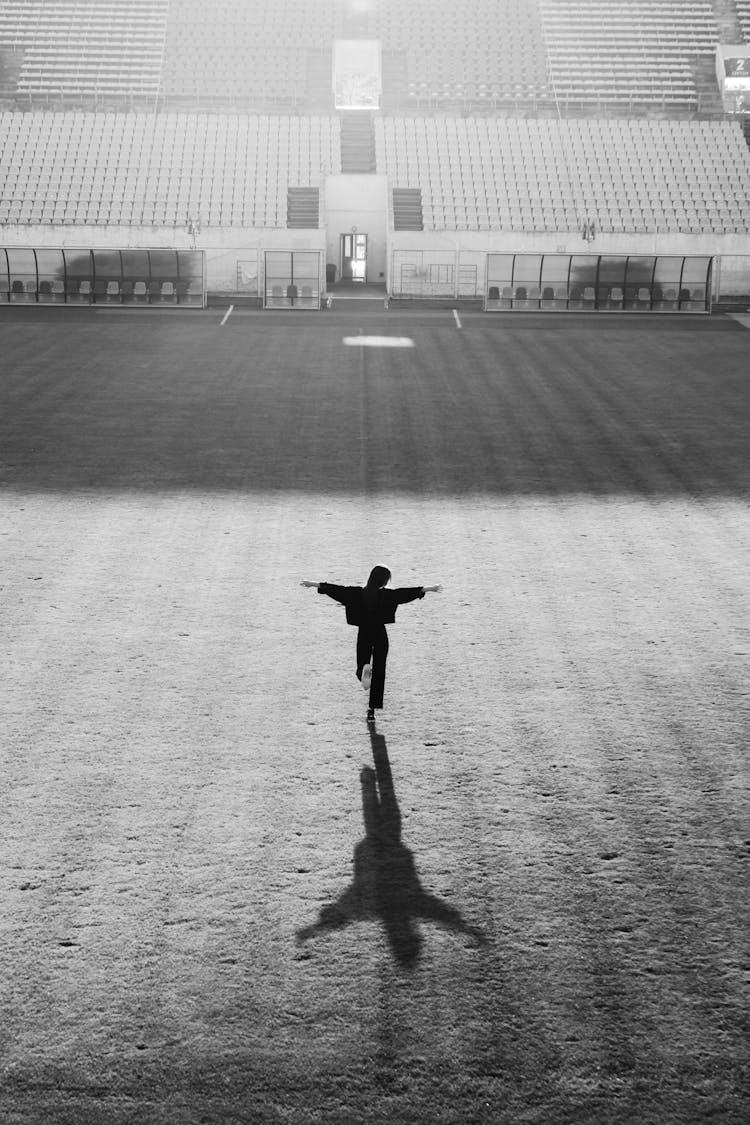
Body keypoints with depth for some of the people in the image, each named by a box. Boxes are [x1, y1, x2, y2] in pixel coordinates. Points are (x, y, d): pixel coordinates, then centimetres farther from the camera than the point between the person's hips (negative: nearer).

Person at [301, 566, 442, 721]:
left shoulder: (358, 593, -3)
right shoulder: (386, 595, -9)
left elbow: (337, 590, -1)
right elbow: (406, 592, -12)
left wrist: (313, 584, 5)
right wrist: (428, 589, -9)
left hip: (363, 635, 2)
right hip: (380, 636, -2)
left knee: (362, 666, 15)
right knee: (378, 673, 5)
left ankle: (364, 671, -26)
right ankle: (371, 710, 1)